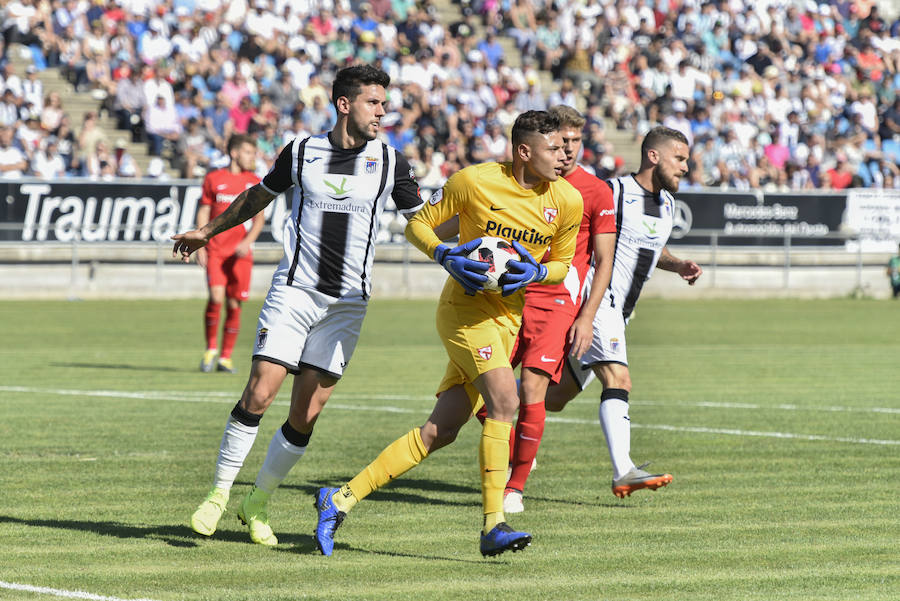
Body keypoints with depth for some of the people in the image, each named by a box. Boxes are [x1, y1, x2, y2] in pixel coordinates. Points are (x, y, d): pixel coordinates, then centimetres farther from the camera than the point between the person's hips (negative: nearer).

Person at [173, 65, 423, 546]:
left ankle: (258, 503, 16)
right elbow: (259, 196, 19)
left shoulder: (390, 162, 2)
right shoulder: (302, 153, 2)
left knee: (306, 415, -1)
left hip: (347, 303, 1)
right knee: (259, 393, -13)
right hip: (294, 290, -1)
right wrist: (207, 231, 27)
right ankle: (219, 493, 2)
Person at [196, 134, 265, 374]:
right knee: (216, 297, -16)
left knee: (234, 304, 0)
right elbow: (203, 213, 8)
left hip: (240, 253, 1)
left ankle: (225, 357, 11)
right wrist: (200, 246, 0)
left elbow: (259, 219, 4)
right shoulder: (213, 179, 6)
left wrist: (247, 242, -13)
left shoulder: (254, 183, 8)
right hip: (215, 250, -1)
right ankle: (211, 349, 2)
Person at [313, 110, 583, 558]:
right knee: (504, 399, -26)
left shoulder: (568, 201, 1)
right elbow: (418, 224, 0)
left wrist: (535, 272, -9)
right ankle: (493, 526, -23)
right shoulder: (474, 181, -11)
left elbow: (561, 264, 14)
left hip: (508, 319, 6)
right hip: (466, 307, -6)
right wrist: (447, 256, -18)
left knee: (439, 432, 1)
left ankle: (341, 499, 10)